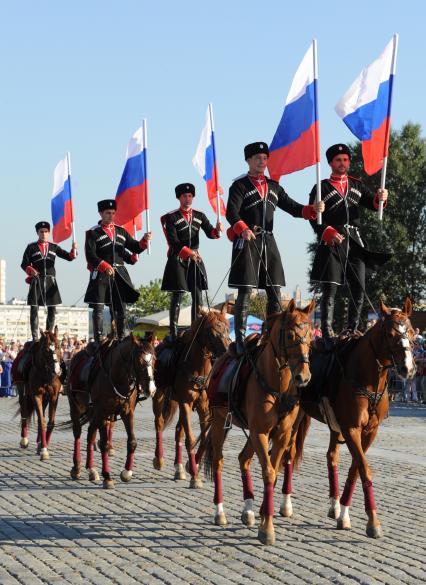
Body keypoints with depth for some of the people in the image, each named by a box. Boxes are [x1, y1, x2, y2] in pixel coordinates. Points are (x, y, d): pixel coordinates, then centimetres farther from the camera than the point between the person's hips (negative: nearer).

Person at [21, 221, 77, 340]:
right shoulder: (31, 247, 5)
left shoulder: (54, 247, 12)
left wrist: (73, 250, -17)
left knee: (52, 310, 2)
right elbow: (24, 264, 2)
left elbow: (69, 257, 4)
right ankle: (35, 338, -1)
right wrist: (30, 270, -19)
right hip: (36, 281, -3)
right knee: (34, 309, -4)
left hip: (50, 281, 3)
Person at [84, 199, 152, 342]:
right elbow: (90, 256, -12)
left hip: (119, 275, 5)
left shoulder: (121, 231, 14)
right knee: (98, 309, -6)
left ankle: (121, 340, 13)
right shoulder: (93, 233, -1)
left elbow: (135, 248, 13)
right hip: (100, 275, -5)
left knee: (121, 309, 6)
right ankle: (99, 341, -5)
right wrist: (105, 267, -26)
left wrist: (145, 240, -8)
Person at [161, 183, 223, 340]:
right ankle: (173, 332, -8)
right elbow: (173, 241, -11)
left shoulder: (200, 216, 11)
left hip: (195, 259, 4)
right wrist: (189, 252, -22)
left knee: (197, 296, 2)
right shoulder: (172, 217, -2)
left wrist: (217, 230, -23)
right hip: (177, 259, -4)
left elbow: (209, 232, 1)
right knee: (178, 295, -8)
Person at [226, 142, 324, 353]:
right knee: (245, 291, -7)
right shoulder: (240, 185, -1)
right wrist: (243, 229, -35)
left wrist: (313, 209, -5)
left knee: (274, 291, 3)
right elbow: (231, 212, -15)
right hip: (247, 241, -6)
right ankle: (240, 339, -5)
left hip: (268, 242, 6)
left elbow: (292, 207, 15)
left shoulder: (273, 186, 18)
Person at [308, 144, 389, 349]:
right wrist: (329, 233, -20)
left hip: (354, 243, 5)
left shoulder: (357, 185, 18)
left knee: (359, 290, 3)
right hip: (331, 244, -5)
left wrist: (380, 198, -15)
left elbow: (372, 203, 9)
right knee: (329, 289, -8)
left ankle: (352, 332, 11)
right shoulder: (321, 188, 4)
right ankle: (327, 334, -9)